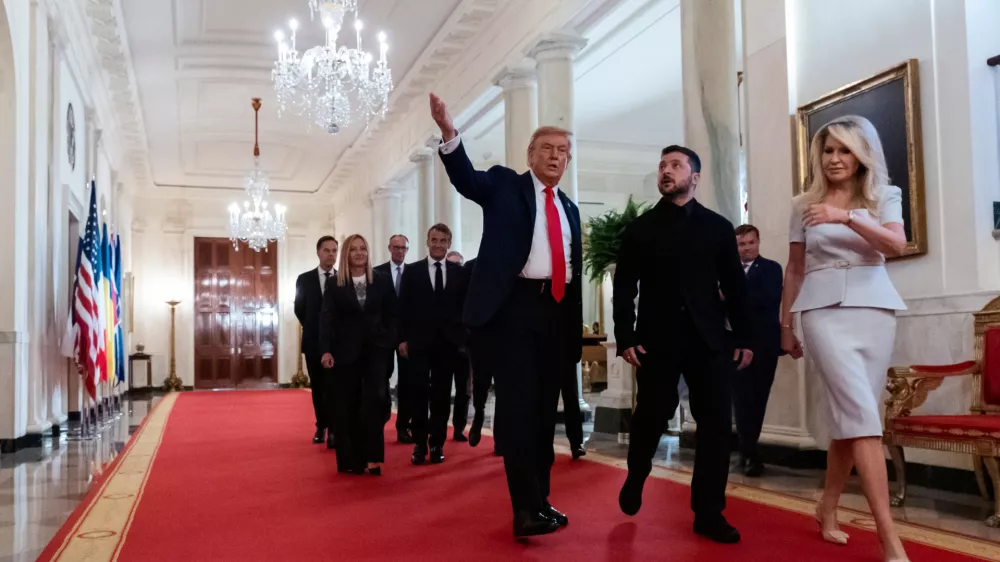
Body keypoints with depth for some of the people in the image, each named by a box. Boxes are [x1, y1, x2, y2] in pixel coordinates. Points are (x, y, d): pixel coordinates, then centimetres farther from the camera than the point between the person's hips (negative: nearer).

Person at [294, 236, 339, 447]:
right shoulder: (304, 279, 3)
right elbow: (299, 309, 8)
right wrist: (313, 328, 6)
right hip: (313, 341, 2)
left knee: (334, 387, -7)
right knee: (318, 387, 11)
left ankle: (333, 430, -8)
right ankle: (321, 426, 22)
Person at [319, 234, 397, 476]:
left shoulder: (382, 281, 4)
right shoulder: (335, 284, 2)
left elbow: (391, 315, 7)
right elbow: (327, 318, -4)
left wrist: (391, 341, -4)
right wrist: (326, 350, -13)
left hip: (375, 348, 0)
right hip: (346, 350, 0)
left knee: (375, 399, -10)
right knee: (347, 405, 4)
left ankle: (372, 457, -4)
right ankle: (351, 459, 11)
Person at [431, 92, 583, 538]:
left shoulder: (569, 208, 19)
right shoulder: (505, 185, 6)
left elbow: (574, 267, 17)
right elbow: (466, 177, -13)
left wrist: (575, 328, 13)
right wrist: (449, 132, -32)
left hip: (556, 311, 6)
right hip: (513, 306, -5)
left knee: (545, 411, 10)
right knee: (518, 407, -7)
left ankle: (541, 501, 21)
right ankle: (526, 508, -1)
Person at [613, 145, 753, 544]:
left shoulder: (718, 227, 11)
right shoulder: (640, 227, 8)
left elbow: (735, 286, 9)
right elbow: (624, 287, 3)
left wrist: (743, 337, 3)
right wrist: (625, 338, -6)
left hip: (709, 339, 1)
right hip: (657, 340, -1)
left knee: (717, 424, -2)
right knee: (651, 417, 6)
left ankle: (709, 513, 9)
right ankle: (635, 478, 35)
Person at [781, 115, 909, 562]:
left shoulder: (884, 197, 8)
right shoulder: (804, 205, 9)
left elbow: (896, 245, -11)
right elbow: (795, 269, 13)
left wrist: (847, 217, -26)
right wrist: (785, 325, 15)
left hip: (874, 309, 2)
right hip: (824, 310, -2)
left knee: (848, 413, 5)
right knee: (860, 412, -13)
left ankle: (828, 509, 24)